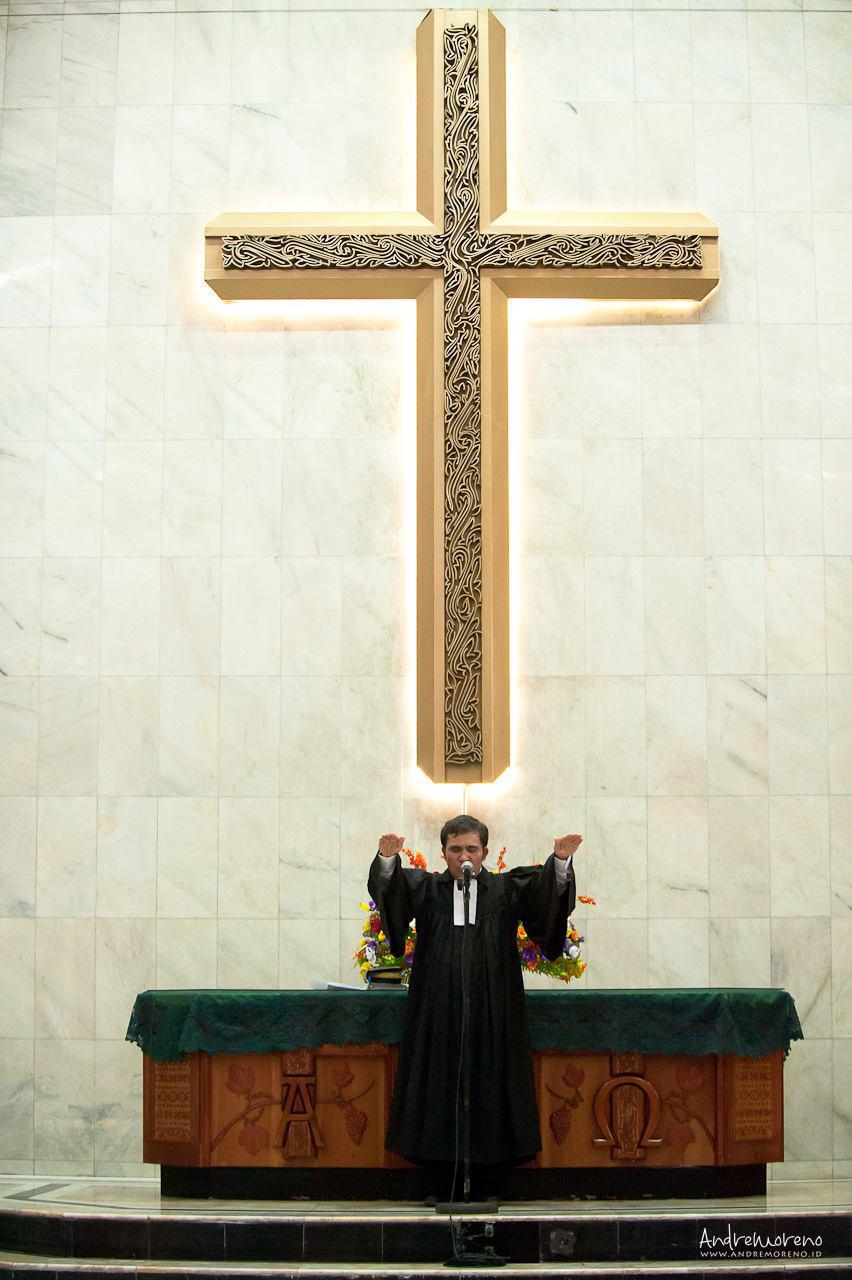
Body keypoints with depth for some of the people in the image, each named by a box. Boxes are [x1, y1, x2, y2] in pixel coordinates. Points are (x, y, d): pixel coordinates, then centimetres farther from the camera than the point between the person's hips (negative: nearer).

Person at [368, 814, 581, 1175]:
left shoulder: (506, 889, 10)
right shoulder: (426, 889, 10)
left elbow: (542, 887, -6)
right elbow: (390, 887, -8)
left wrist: (560, 861, -28)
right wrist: (387, 859, -30)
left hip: (493, 1012, 0)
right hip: (437, 1012, 0)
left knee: (489, 1086, -2)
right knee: (439, 1085, -1)